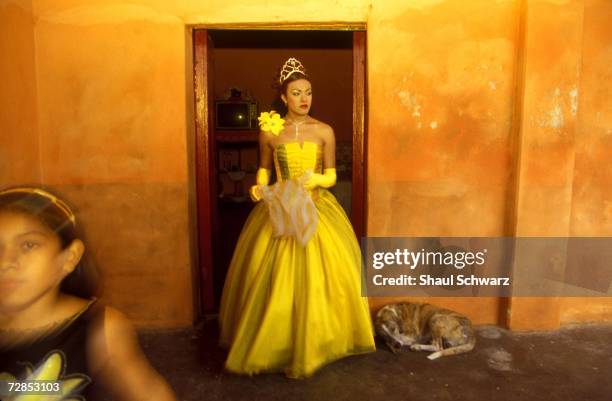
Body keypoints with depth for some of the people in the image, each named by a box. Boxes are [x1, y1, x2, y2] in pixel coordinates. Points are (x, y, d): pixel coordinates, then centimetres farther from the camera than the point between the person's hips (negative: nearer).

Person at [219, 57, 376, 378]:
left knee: (317, 276, 1)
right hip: (279, 209, 0)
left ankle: (315, 342, 21)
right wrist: (259, 187, -9)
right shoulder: (269, 131, 0)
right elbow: (264, 168, 11)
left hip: (317, 209, 1)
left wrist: (316, 179, -21)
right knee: (274, 279, 1)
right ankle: (275, 345, 20)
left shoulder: (324, 131, 1)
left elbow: (332, 175, 1)